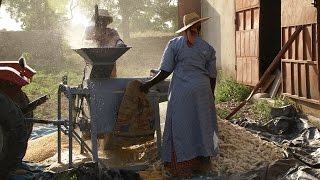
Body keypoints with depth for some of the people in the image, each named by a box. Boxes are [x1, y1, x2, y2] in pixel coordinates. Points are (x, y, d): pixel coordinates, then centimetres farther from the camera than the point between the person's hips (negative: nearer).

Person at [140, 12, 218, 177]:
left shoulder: (174, 44, 1)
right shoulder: (208, 48, 6)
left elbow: (165, 71, -5)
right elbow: (212, 76, 7)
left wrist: (149, 84, 6)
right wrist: (210, 95, 19)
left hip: (181, 91, -2)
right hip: (202, 90, 2)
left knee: (181, 126, 4)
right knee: (202, 125, 13)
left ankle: (182, 166, 8)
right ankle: (203, 162, 24)